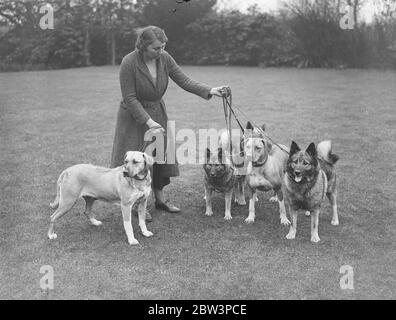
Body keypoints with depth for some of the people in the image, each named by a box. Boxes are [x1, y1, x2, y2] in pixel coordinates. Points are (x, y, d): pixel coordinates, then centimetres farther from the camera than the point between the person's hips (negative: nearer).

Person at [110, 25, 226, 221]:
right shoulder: (129, 63, -23)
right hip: (134, 116, -5)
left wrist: (209, 91, -22)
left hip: (157, 112, 5)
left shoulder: (164, 58, -9)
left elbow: (184, 81, -9)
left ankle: (160, 199, 25)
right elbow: (130, 98, -21)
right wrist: (148, 122, -26)